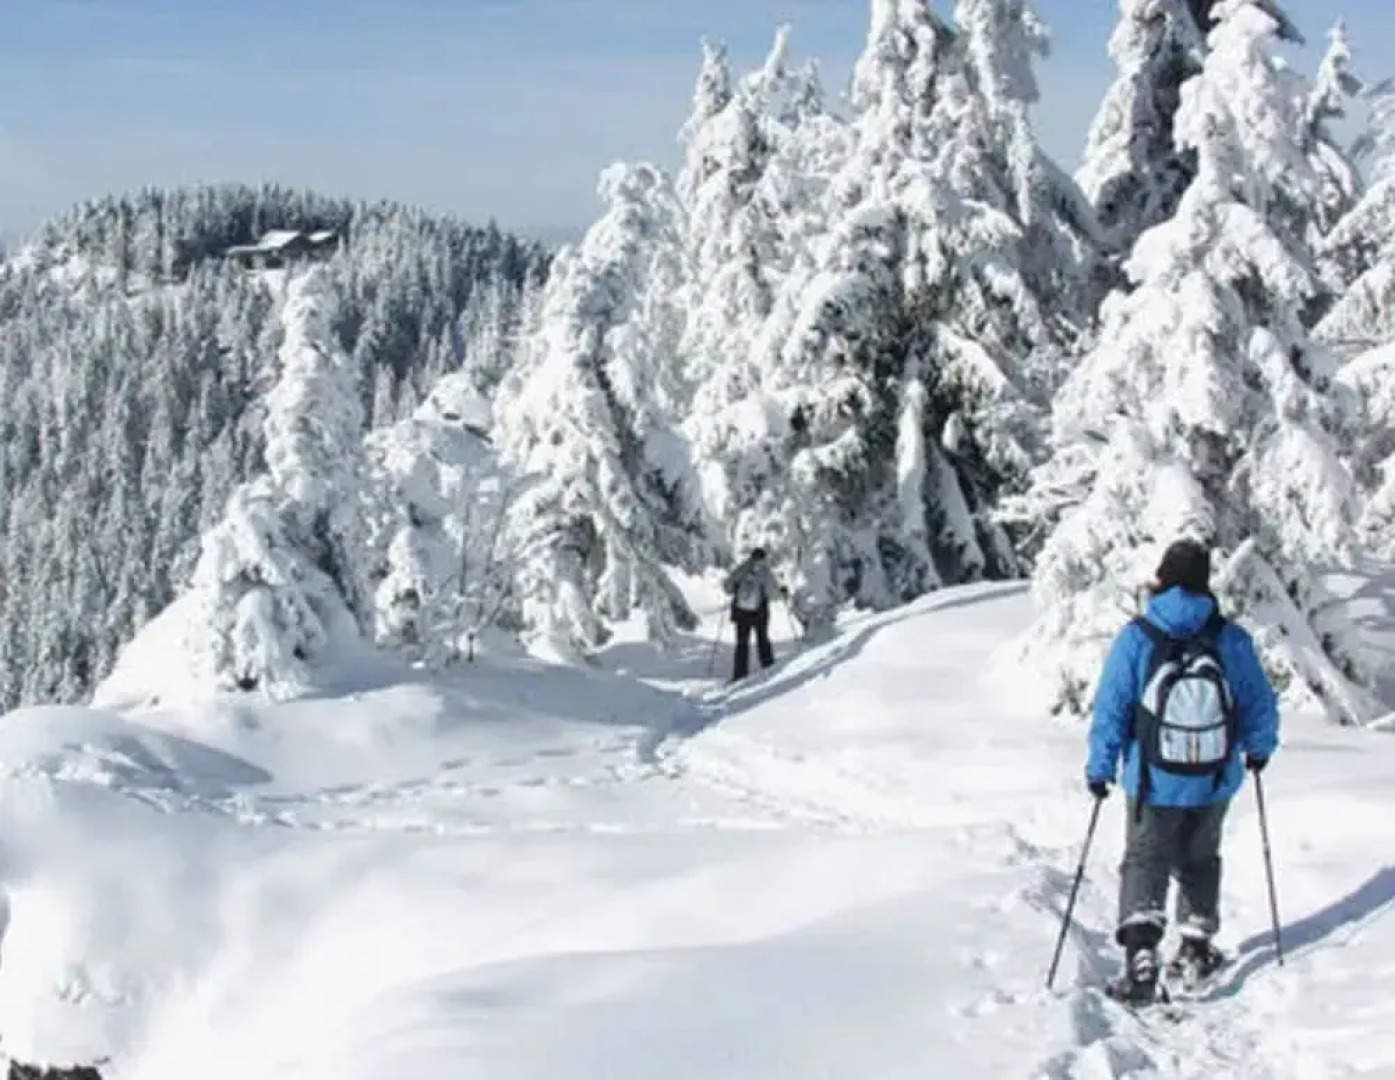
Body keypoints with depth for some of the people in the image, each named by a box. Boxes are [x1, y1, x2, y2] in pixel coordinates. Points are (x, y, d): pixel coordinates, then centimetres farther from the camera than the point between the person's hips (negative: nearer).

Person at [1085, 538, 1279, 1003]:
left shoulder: (1136, 639, -13)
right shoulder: (1232, 640, -8)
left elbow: (1110, 709, -10)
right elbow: (1262, 704, 2)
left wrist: (1099, 768, 1)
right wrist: (1258, 749, 21)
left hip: (1154, 783, -2)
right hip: (1215, 782, 2)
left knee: (1145, 861, 8)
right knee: (1199, 860, 23)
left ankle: (1140, 951, -12)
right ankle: (1197, 949, 29)